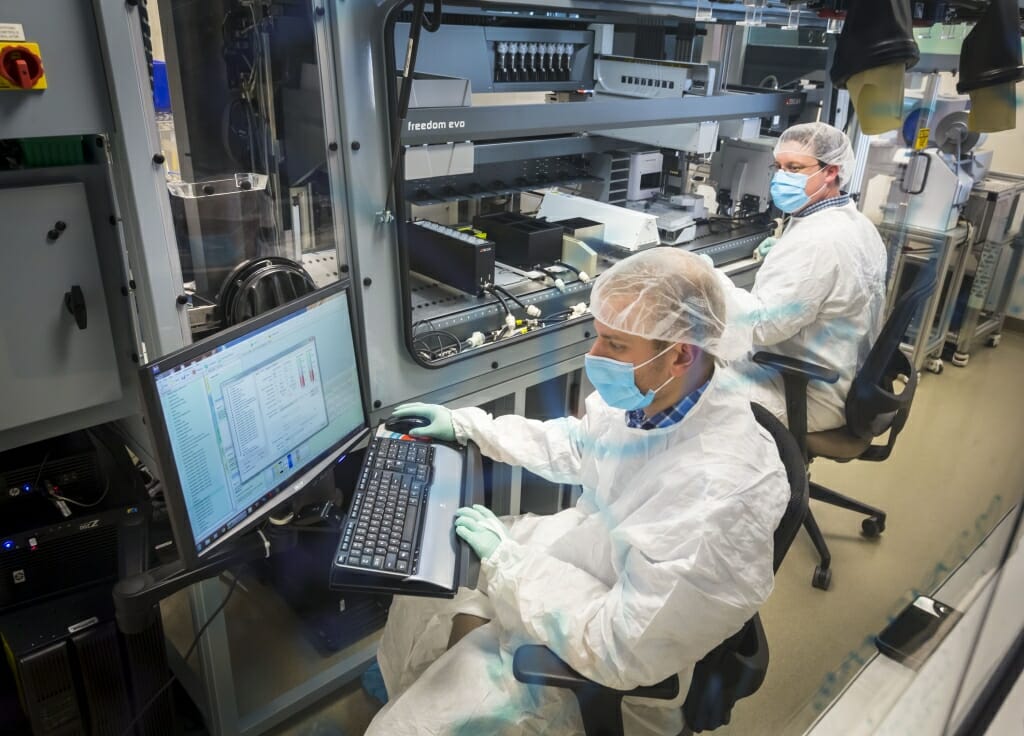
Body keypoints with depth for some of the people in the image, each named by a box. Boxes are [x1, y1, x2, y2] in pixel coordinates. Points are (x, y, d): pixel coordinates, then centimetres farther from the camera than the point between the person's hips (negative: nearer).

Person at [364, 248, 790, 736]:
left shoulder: (721, 493, -37)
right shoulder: (643, 396, -14)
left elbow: (619, 647, -30)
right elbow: (573, 446, 8)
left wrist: (504, 558, -22)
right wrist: (465, 425, 6)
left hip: (601, 660, -7)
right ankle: (402, 689, 48)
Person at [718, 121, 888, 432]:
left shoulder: (816, 241, -26)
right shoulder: (856, 223, 7)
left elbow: (763, 325, -28)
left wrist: (711, 279, -20)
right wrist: (781, 258, 10)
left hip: (810, 397, -10)